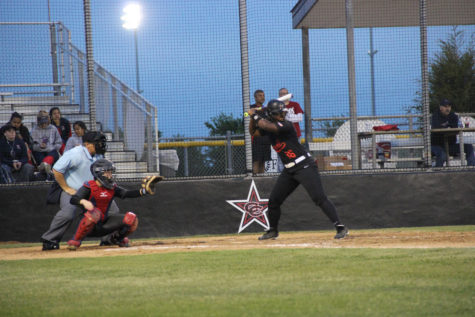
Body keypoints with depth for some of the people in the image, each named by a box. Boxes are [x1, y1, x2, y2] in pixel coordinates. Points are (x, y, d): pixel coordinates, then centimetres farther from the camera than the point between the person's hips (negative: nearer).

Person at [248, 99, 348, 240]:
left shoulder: (286, 125, -16)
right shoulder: (270, 126, 8)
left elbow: (267, 126, -30)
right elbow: (253, 132, 20)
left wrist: (256, 116, -14)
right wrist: (253, 117, 3)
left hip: (305, 166, -8)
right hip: (289, 170, 8)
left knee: (319, 197, -16)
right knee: (274, 200, 10)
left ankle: (340, 227, -17)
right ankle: (273, 231, 27)